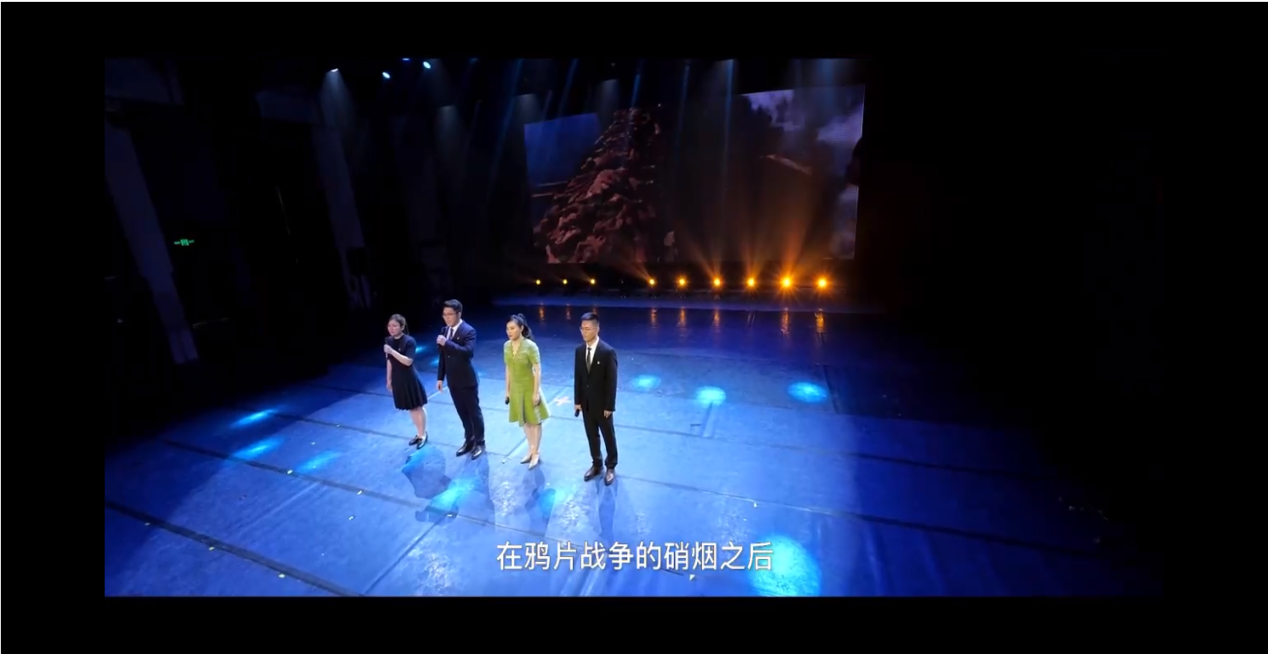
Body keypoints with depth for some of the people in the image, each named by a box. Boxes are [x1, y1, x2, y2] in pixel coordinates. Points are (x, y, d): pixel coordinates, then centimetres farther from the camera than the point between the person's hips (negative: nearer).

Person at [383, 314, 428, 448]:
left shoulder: (409, 341, -17)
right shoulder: (388, 341, 1)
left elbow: (408, 361, -24)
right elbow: (390, 361, 9)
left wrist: (392, 351, -30)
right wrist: (389, 380, 11)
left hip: (409, 379, -6)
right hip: (397, 379, 6)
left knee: (418, 407, 8)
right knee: (410, 408, 17)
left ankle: (423, 434, 23)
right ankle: (419, 433, 32)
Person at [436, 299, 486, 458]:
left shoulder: (468, 331, -16)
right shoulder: (446, 330, 7)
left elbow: (469, 352, -31)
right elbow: (443, 355, 12)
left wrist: (447, 343, -34)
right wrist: (440, 377, 11)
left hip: (467, 381, -7)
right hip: (453, 381, 7)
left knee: (474, 412, 7)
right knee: (462, 413, 18)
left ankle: (479, 443, 22)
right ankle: (469, 440, 34)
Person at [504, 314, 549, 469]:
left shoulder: (530, 346, -20)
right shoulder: (506, 346, -3)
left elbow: (538, 370, -18)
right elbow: (508, 369, 5)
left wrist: (536, 392, -18)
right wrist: (507, 390, 8)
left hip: (529, 388, -5)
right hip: (516, 389, 6)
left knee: (534, 420, 8)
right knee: (524, 420, 17)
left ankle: (536, 453, 22)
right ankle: (531, 450, 32)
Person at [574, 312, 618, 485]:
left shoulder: (608, 351, -20)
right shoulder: (579, 350, -2)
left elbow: (611, 381, -16)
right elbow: (577, 377, 4)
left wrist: (609, 406, -15)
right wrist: (577, 401, 4)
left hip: (602, 404, -5)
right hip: (586, 403, 5)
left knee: (608, 436, 14)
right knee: (591, 436, 19)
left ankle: (610, 467, 33)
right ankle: (596, 464, 38)